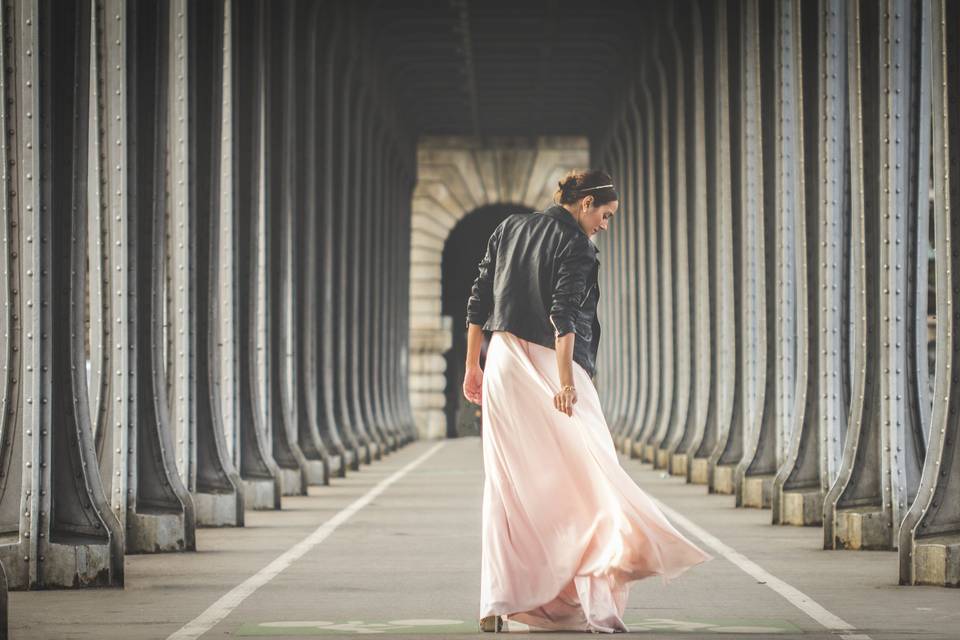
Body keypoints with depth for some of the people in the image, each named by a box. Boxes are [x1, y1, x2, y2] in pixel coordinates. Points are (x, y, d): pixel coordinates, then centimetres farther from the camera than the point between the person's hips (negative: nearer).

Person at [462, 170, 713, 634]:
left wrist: (472, 366, 18)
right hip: (550, 365, -6)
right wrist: (565, 381, -25)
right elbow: (563, 315, -20)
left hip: (503, 363, 6)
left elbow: (478, 302, 14)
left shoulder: (508, 229, 14)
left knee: (505, 486, 7)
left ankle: (497, 602, 2)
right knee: (581, 474, -2)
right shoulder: (575, 246, -7)